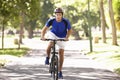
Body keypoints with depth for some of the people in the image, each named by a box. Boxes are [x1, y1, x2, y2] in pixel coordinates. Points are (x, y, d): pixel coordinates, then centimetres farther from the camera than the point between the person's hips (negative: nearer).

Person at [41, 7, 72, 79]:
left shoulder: (66, 22, -26)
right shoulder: (51, 20, -25)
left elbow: (70, 30, -10)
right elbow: (45, 29, -16)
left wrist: (67, 37, -27)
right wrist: (42, 36, -33)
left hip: (62, 37, 0)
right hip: (53, 34, 0)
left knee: (61, 53, -5)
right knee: (50, 43, -33)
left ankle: (60, 71, 6)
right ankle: (47, 57, -5)